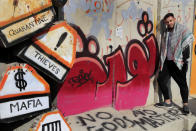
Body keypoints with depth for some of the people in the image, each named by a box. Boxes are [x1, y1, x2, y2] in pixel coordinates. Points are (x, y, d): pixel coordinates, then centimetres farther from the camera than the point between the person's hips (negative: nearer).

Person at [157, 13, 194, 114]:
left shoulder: (182, 29, -2)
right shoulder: (165, 33, 17)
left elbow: (189, 38, -13)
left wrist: (184, 55, -16)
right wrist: (161, 62, 14)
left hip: (179, 62, -6)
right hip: (167, 62, 6)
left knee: (182, 83, -1)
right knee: (161, 79, 4)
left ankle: (185, 105, 15)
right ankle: (167, 101, 19)